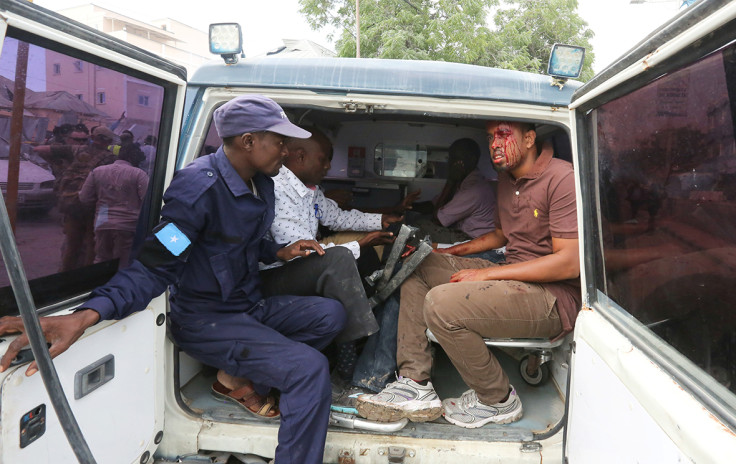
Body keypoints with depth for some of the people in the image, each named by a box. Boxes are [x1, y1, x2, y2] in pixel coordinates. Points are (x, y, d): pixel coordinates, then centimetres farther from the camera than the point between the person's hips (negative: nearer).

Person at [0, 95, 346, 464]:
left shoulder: (260, 183, 5)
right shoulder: (199, 189, -24)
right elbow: (154, 268, -28)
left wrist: (278, 252, 3)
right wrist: (85, 315, -42)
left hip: (250, 305, 9)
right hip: (207, 320, -9)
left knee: (330, 315, -9)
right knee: (309, 368, -24)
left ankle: (240, 380, -2)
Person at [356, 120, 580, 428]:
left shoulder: (561, 178, -16)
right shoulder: (506, 177, 12)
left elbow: (569, 263, -22)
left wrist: (486, 274, -20)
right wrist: (452, 252, 14)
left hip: (554, 296, -9)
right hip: (514, 277, 10)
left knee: (441, 303, -28)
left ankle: (498, 400, -3)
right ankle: (416, 384, -2)